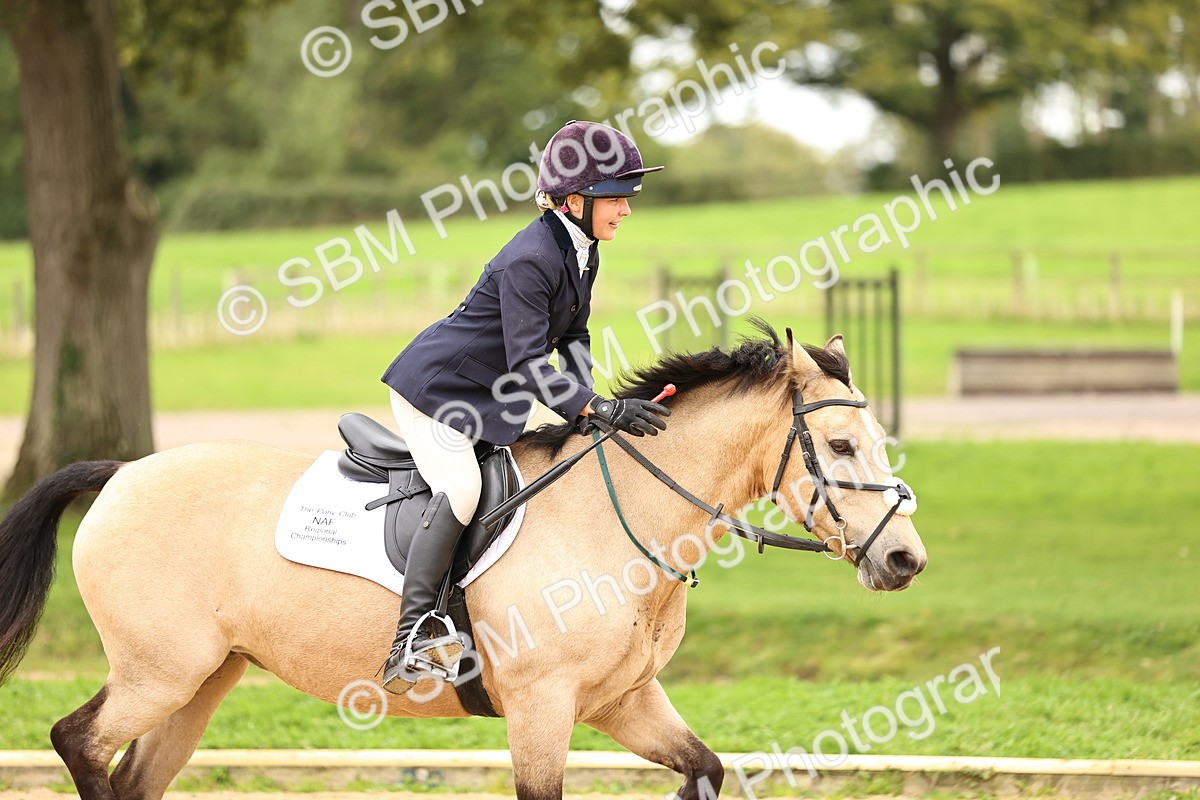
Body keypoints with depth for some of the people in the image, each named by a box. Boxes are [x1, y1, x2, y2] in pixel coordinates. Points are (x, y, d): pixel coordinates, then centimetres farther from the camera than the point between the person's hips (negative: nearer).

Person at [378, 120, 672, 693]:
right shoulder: (531, 260, -27)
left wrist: (584, 403, -1)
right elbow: (528, 362, -31)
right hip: (436, 385, -11)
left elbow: (573, 337, 14)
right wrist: (599, 409, -38)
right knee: (460, 487, -27)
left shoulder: (583, 252, 3)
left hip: (487, 394, 11)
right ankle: (411, 639, -33)